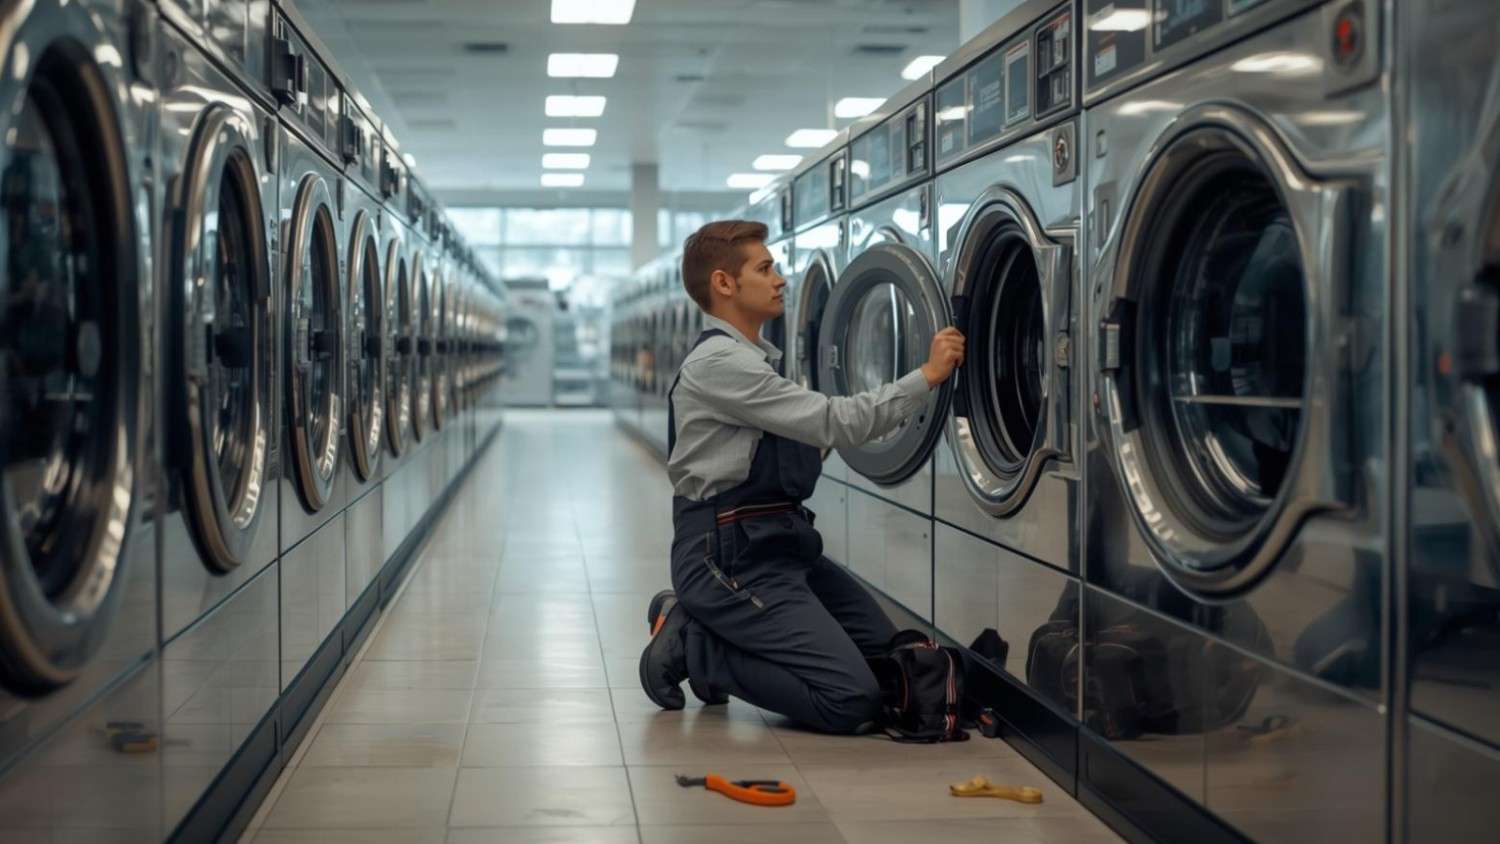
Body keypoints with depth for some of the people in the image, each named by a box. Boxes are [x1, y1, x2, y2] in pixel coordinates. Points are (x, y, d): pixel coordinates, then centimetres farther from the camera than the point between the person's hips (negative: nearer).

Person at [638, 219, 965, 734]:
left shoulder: (751, 357, 17)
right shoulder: (718, 362, -17)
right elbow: (836, 422, -19)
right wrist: (927, 377, -13)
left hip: (777, 542, 11)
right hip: (729, 555, -11)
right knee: (852, 700, -18)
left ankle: (699, 626, 11)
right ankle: (691, 645, -5)